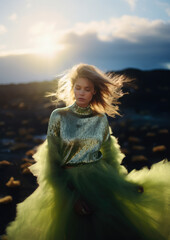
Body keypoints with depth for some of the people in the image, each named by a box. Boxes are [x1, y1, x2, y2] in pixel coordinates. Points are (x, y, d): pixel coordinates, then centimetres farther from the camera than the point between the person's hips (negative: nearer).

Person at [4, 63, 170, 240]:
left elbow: (109, 154, 11)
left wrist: (127, 183, 2)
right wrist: (71, 196, -15)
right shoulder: (58, 116, -5)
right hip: (69, 182, -2)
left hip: (101, 180, 2)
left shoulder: (101, 119, 2)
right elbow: (52, 160, -7)